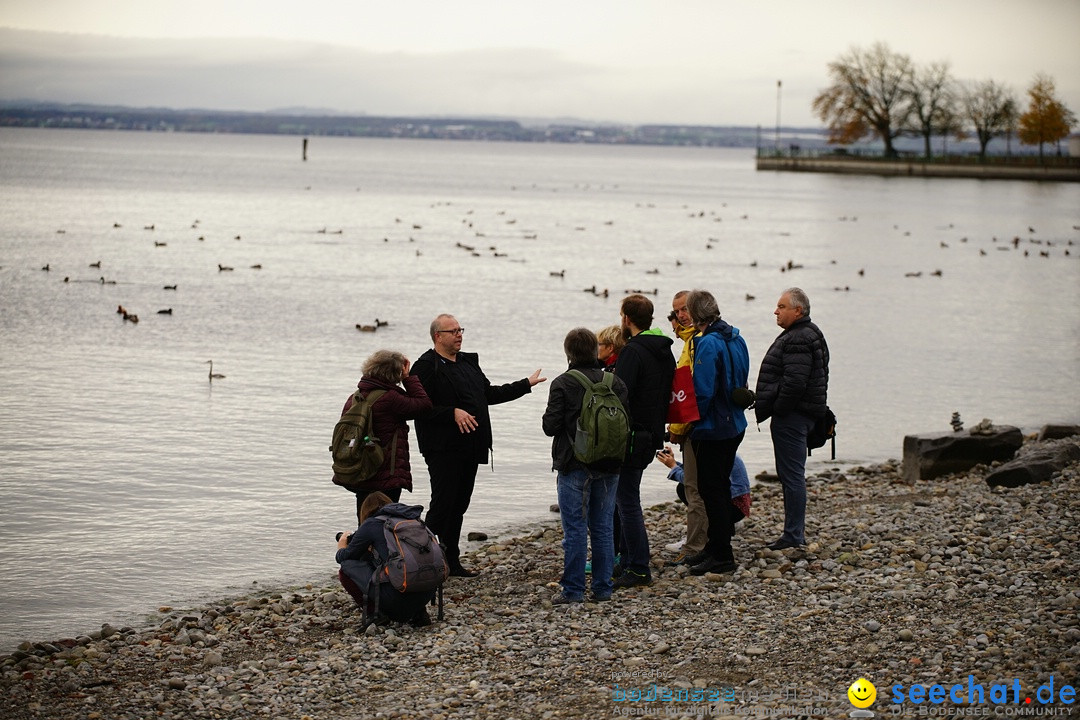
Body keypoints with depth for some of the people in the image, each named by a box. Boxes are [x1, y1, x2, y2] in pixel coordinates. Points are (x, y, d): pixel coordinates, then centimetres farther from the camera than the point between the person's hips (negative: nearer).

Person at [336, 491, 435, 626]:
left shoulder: (371, 524, 3)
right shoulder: (413, 519, 19)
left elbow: (343, 557, 14)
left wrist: (342, 543, 36)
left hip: (398, 595, -6)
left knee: (347, 567, 9)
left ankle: (375, 612, 4)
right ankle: (418, 612, 17)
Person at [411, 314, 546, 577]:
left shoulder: (468, 362, 18)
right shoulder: (426, 366, -10)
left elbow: (489, 394, 27)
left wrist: (526, 384, 27)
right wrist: (453, 413, -23)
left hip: (469, 446, 8)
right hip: (443, 449, -8)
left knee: (459, 506, 11)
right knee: (443, 504, -8)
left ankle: (451, 562, 18)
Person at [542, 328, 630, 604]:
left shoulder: (563, 384, -11)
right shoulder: (615, 383, 3)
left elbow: (550, 426, -13)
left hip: (574, 467, -4)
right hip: (608, 467, 4)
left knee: (575, 529, 0)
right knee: (603, 528, 10)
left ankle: (573, 590, 1)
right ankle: (603, 588, 13)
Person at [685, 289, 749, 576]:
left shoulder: (708, 344, -21)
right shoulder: (736, 337, 7)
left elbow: (702, 392, -23)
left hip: (712, 430, -9)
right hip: (734, 425, 9)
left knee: (711, 489, -2)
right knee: (720, 485, 18)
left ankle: (722, 556, 2)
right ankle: (716, 547, 27)